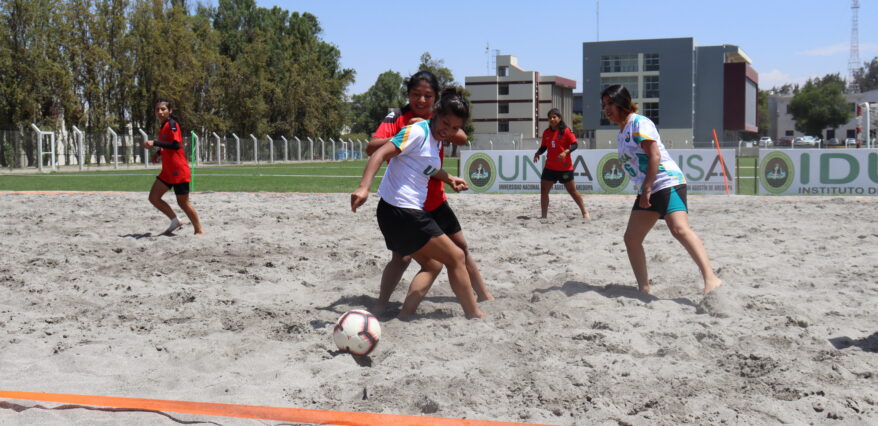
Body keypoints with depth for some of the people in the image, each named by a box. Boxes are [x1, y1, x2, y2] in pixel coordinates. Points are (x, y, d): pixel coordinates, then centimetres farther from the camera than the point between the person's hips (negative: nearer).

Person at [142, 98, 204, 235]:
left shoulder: (172, 124, -13)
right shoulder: (164, 126, 13)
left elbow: (176, 145, -26)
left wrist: (155, 143, -29)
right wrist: (159, 152, 14)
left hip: (178, 171, -9)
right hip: (167, 171, 9)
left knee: (183, 202, -3)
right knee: (153, 197, 5)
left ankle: (199, 230, 9)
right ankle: (175, 221, 17)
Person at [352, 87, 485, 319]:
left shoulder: (435, 140, 16)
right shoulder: (418, 132, -13)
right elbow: (380, 154, -21)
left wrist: (448, 178, 27)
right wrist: (364, 187, -33)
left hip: (405, 213, 10)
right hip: (402, 212, -10)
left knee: (433, 264, 18)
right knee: (456, 257, 0)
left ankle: (405, 314, 8)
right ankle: (474, 315, 11)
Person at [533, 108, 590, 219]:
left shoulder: (566, 131, -8)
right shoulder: (546, 133, 7)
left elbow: (574, 145, -10)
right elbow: (543, 147, 14)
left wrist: (565, 151, -26)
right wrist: (537, 154, -5)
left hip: (565, 167, -5)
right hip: (549, 167, 5)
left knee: (572, 190, 3)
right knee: (544, 190, -1)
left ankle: (585, 212, 17)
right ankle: (543, 216, 6)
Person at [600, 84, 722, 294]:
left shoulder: (639, 123, -7)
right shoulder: (621, 134, 20)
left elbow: (655, 155, -17)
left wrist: (646, 189, -20)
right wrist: (643, 192, 19)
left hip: (668, 182, -10)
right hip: (646, 191, 10)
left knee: (679, 229, -27)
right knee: (631, 238, 5)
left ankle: (710, 279, -31)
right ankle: (644, 289, 10)